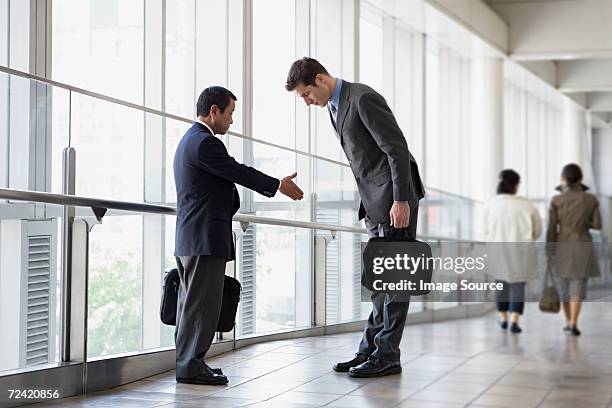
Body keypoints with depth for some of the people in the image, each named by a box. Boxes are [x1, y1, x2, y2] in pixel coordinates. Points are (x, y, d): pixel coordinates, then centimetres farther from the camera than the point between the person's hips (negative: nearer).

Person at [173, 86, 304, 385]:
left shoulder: (191, 140, 20)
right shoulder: (205, 143, -15)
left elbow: (232, 176, 20)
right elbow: (239, 172, -12)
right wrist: (278, 185, -1)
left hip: (190, 239, 11)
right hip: (206, 237, -11)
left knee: (193, 302, 13)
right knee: (202, 302, -7)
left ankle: (187, 362, 17)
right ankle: (191, 366, -4)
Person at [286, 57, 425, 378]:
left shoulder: (363, 99, -15)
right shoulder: (333, 107, 13)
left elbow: (397, 148, -19)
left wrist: (401, 200, -22)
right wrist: (369, 203, 16)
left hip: (395, 198, -10)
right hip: (375, 202, 10)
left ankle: (386, 355, -2)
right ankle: (371, 350, 14)